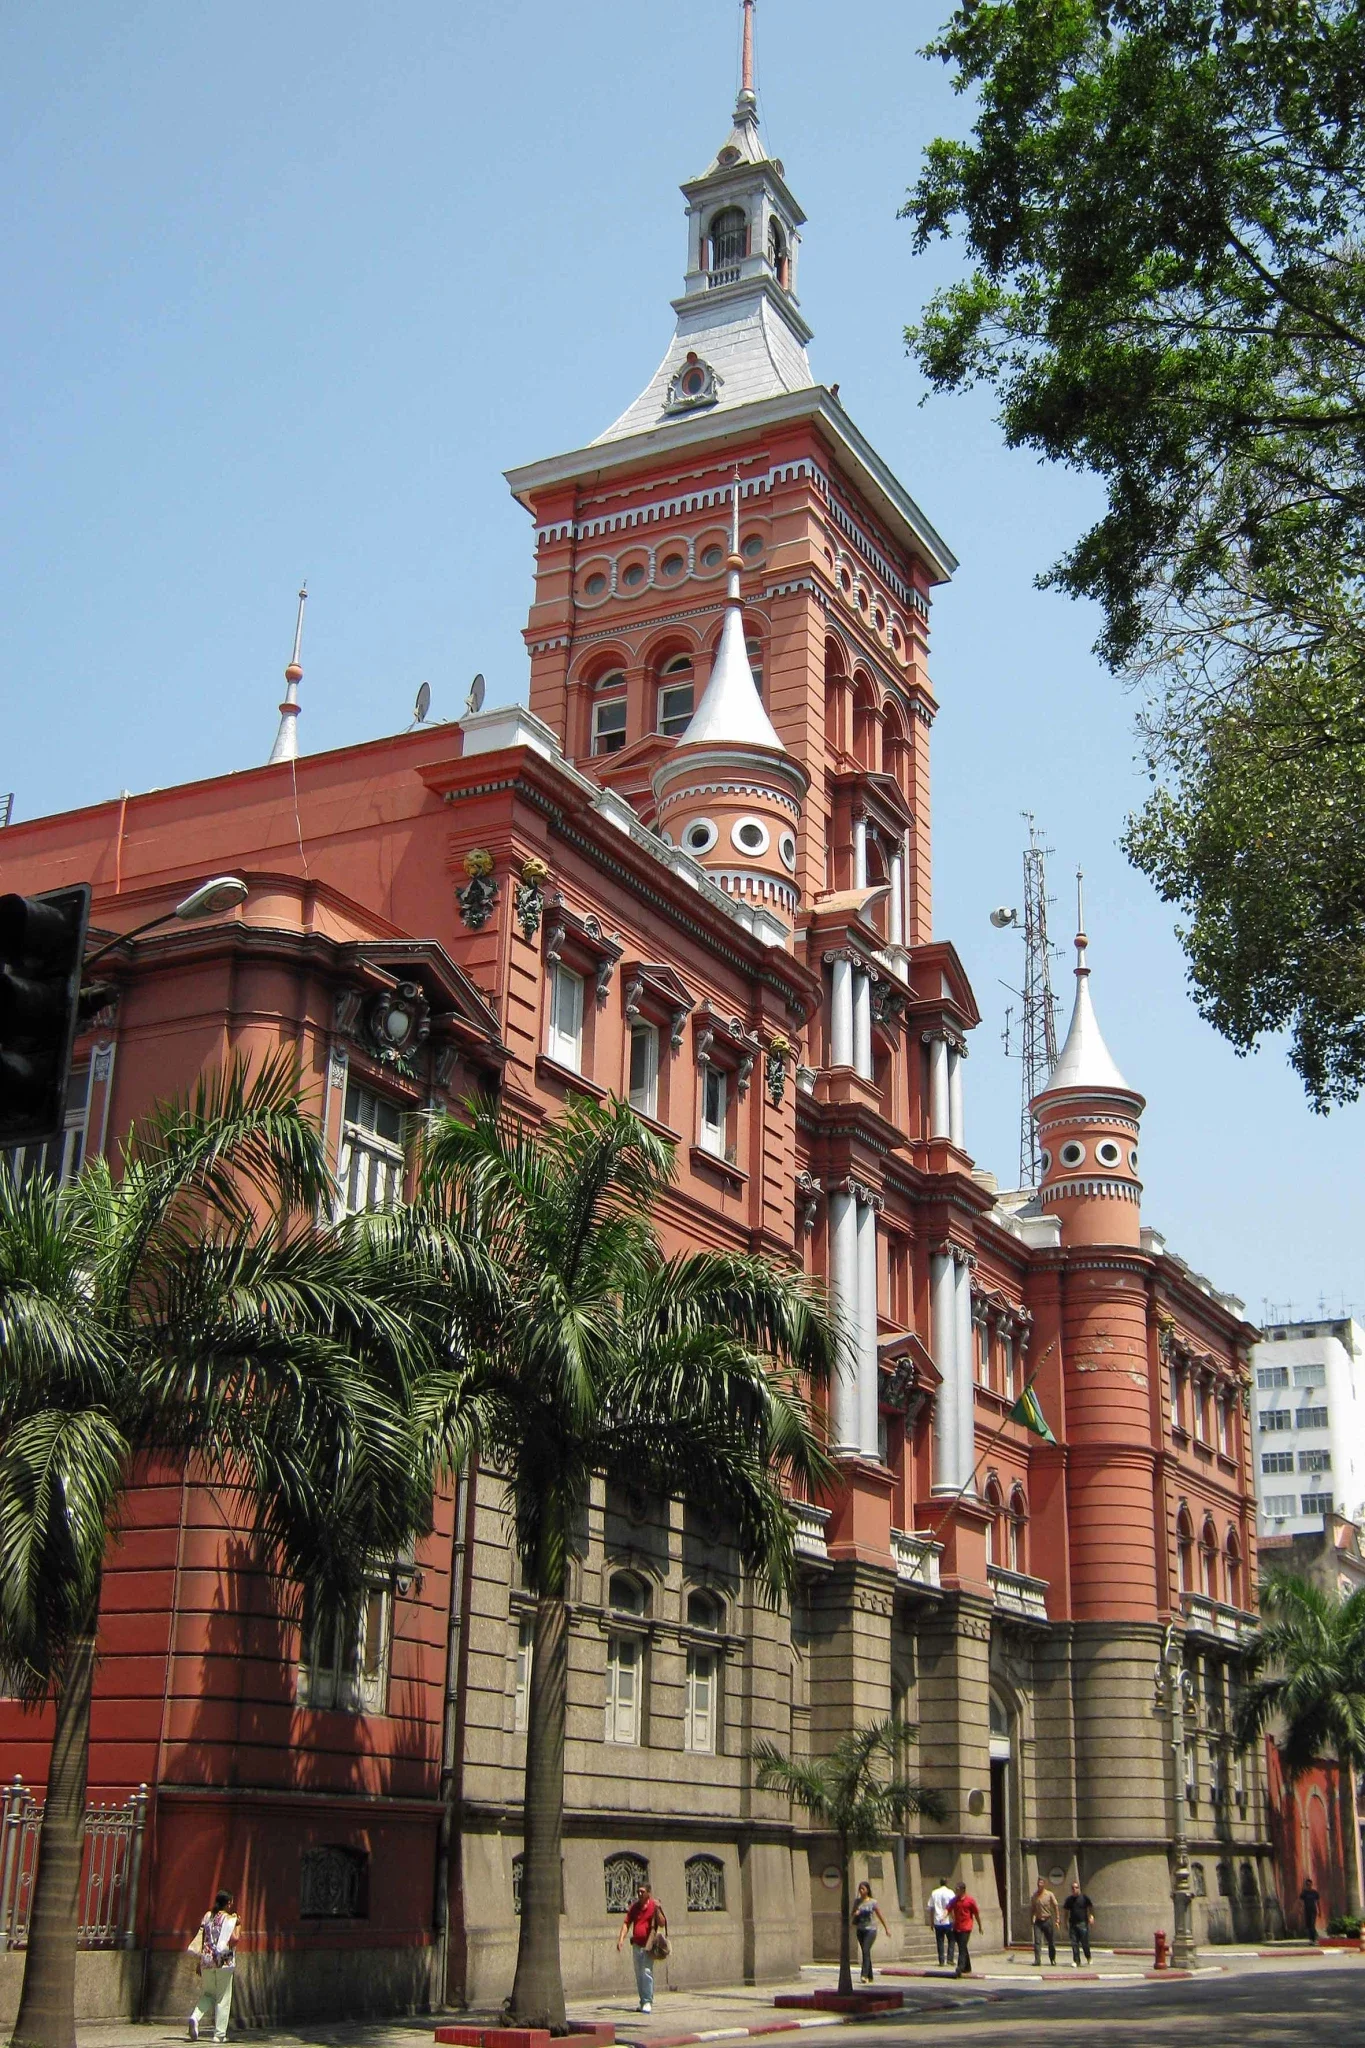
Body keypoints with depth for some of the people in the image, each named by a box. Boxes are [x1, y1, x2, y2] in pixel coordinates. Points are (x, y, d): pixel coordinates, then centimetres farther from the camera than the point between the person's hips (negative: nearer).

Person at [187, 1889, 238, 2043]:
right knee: (223, 1998, 5)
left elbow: (200, 1940, 8)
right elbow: (234, 1939, -15)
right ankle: (219, 2034, 4)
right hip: (224, 1962, -4)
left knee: (207, 1994, 16)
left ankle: (195, 2017, -11)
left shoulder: (207, 1917, 9)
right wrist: (236, 1924, 1)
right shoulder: (229, 1919, -5)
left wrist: (200, 1962, 13)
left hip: (207, 1961, 4)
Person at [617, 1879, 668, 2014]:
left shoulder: (654, 1905, -6)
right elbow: (626, 1923, 8)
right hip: (636, 1945, 5)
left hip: (648, 1945, -5)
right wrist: (621, 1938, -4)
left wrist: (657, 1910, -26)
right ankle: (643, 2002, 21)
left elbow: (662, 1924, -11)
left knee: (647, 1972, -15)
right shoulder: (634, 1906, 8)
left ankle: (648, 2002, -12)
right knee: (639, 1975, 11)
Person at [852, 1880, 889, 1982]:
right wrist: (855, 1914, -8)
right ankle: (870, 1976, 19)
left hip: (870, 1929, -5)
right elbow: (852, 1914, 16)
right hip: (860, 1930, 5)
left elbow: (879, 1915, 5)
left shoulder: (873, 1902, -3)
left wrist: (886, 1928, 11)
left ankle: (864, 1975, -23)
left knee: (866, 1951, -18)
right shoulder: (857, 1901, 7)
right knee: (865, 1952, 9)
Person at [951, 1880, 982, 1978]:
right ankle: (967, 1969, 26)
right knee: (962, 1948, 14)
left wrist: (980, 1926, 8)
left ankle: (959, 1969, -19)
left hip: (965, 1928, -5)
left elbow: (976, 1914, 2)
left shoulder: (970, 1900, -6)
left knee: (962, 1949, -13)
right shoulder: (954, 1899, 8)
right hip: (956, 1928, 6)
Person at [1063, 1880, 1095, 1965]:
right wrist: (1066, 1922, 14)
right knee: (1074, 1943, 0)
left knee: (1084, 1942, -3)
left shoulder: (1083, 1897, -1)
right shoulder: (1069, 1899, 9)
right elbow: (1067, 1911, 17)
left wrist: (1091, 1916, -8)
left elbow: (1090, 1908, 6)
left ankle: (1088, 1957, 23)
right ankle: (1076, 1961, 6)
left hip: (1083, 1923, -3)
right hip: (1073, 1923, 3)